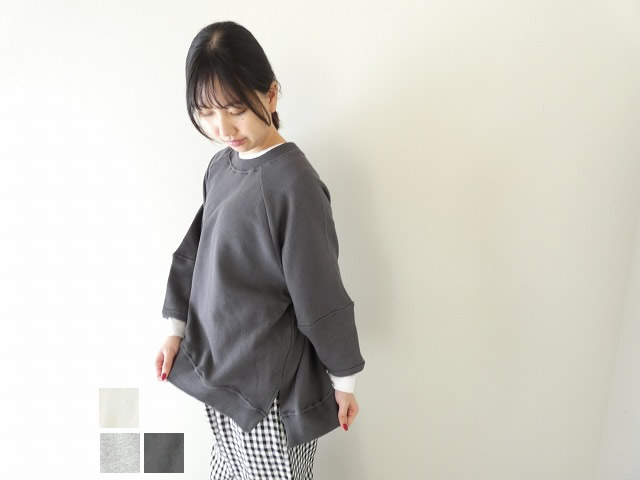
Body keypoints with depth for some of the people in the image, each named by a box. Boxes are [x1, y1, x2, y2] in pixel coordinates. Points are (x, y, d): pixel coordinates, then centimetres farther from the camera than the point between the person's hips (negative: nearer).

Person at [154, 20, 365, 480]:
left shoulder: (293, 182, -20)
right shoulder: (220, 167, 3)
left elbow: (322, 294, -15)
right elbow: (193, 252, 13)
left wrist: (343, 379, -8)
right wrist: (176, 329, 10)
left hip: (272, 386, -7)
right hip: (219, 368, 7)